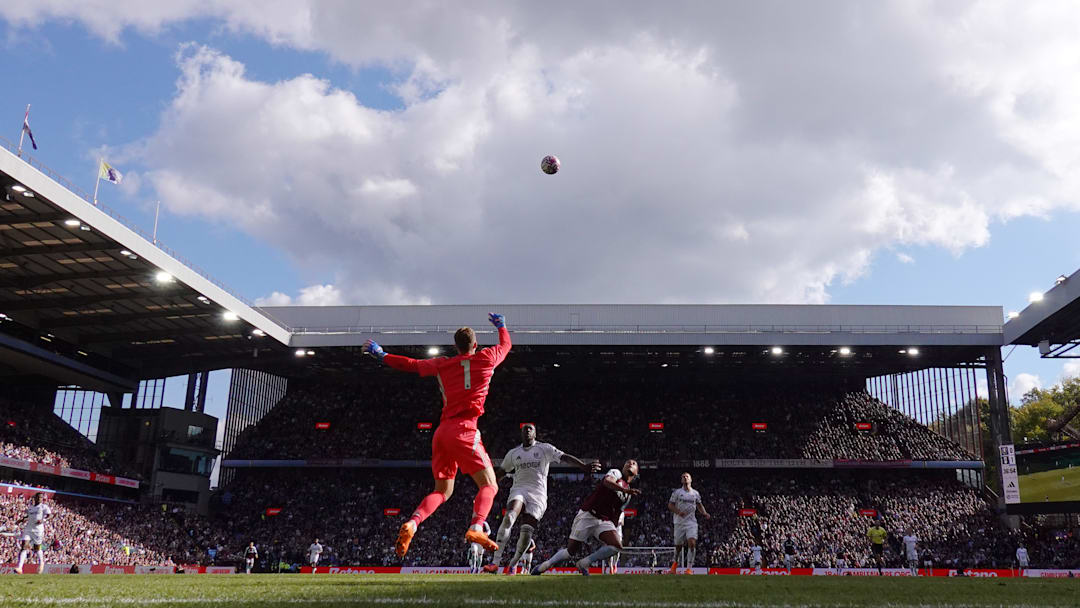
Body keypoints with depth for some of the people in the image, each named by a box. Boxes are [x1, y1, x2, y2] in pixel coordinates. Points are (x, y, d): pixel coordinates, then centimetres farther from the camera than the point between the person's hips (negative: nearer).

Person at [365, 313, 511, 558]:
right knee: (489, 485, -4)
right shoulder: (485, 358, 7)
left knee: (442, 491, 15)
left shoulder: (441, 364, 15)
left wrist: (381, 355, 40)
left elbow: (410, 364, 25)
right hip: (463, 429, -5)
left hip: (441, 432, 5)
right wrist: (501, 325, 48)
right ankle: (476, 528, -28)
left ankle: (411, 524, -7)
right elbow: (506, 344, 27)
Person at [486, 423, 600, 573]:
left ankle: (513, 565, 13)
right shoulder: (513, 453, 17)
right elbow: (500, 472, 28)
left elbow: (565, 457, -7)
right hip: (519, 489, 1)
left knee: (526, 532, -10)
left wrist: (584, 466, -22)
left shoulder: (545, 448, 6)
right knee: (509, 517, -28)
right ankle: (495, 562, -31)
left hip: (538, 494, -1)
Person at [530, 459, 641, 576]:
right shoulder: (616, 473, 0)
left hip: (604, 521, 6)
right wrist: (625, 490, -38)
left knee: (617, 546, -20)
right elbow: (607, 481, -25)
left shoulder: (628, 495, 19)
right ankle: (545, 565, 20)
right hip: (587, 515, -6)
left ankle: (584, 564, -6)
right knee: (571, 550, -4)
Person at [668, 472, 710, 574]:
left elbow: (699, 505, 24)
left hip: (692, 522, 1)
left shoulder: (696, 493, 10)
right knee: (678, 546, 7)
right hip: (679, 522, -1)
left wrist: (705, 513, 6)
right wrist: (678, 512, -17)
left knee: (692, 543, -18)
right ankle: (676, 562, 37)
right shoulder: (677, 492, 1)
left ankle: (688, 569, -14)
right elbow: (670, 505, 1)